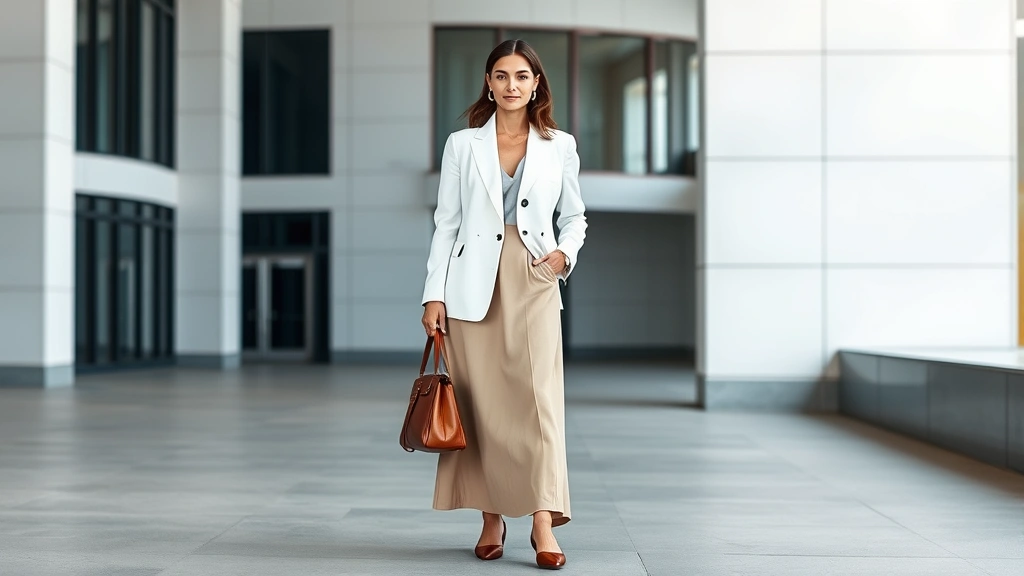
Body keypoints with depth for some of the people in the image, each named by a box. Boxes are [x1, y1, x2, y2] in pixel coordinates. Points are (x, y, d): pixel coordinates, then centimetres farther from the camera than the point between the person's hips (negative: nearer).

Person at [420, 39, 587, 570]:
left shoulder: (560, 146, 9)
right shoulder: (462, 145, 7)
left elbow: (574, 216, 16)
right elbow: (446, 224, 5)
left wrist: (565, 252, -5)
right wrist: (434, 295, -1)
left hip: (534, 285, 0)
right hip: (474, 286, 0)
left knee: (538, 395, -11)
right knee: (481, 402, 2)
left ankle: (543, 522, -12)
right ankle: (492, 519, 13)